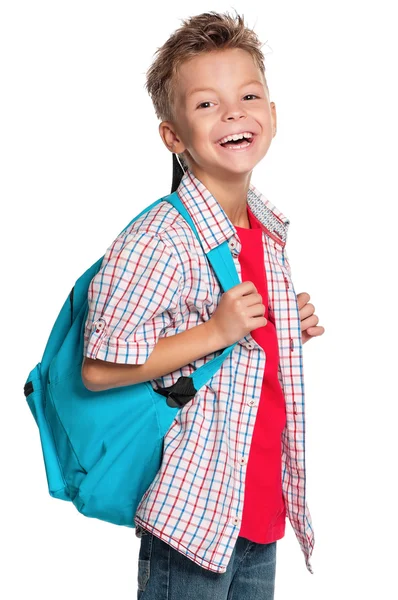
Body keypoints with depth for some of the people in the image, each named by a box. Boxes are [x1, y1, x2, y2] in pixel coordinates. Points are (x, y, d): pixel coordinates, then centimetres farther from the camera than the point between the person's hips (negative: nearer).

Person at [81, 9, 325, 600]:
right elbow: (99, 368, -21)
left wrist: (291, 329, 3)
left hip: (264, 502, 8)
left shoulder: (270, 230, 7)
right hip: (194, 510, -7)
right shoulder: (158, 240, -19)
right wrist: (216, 332, -22)